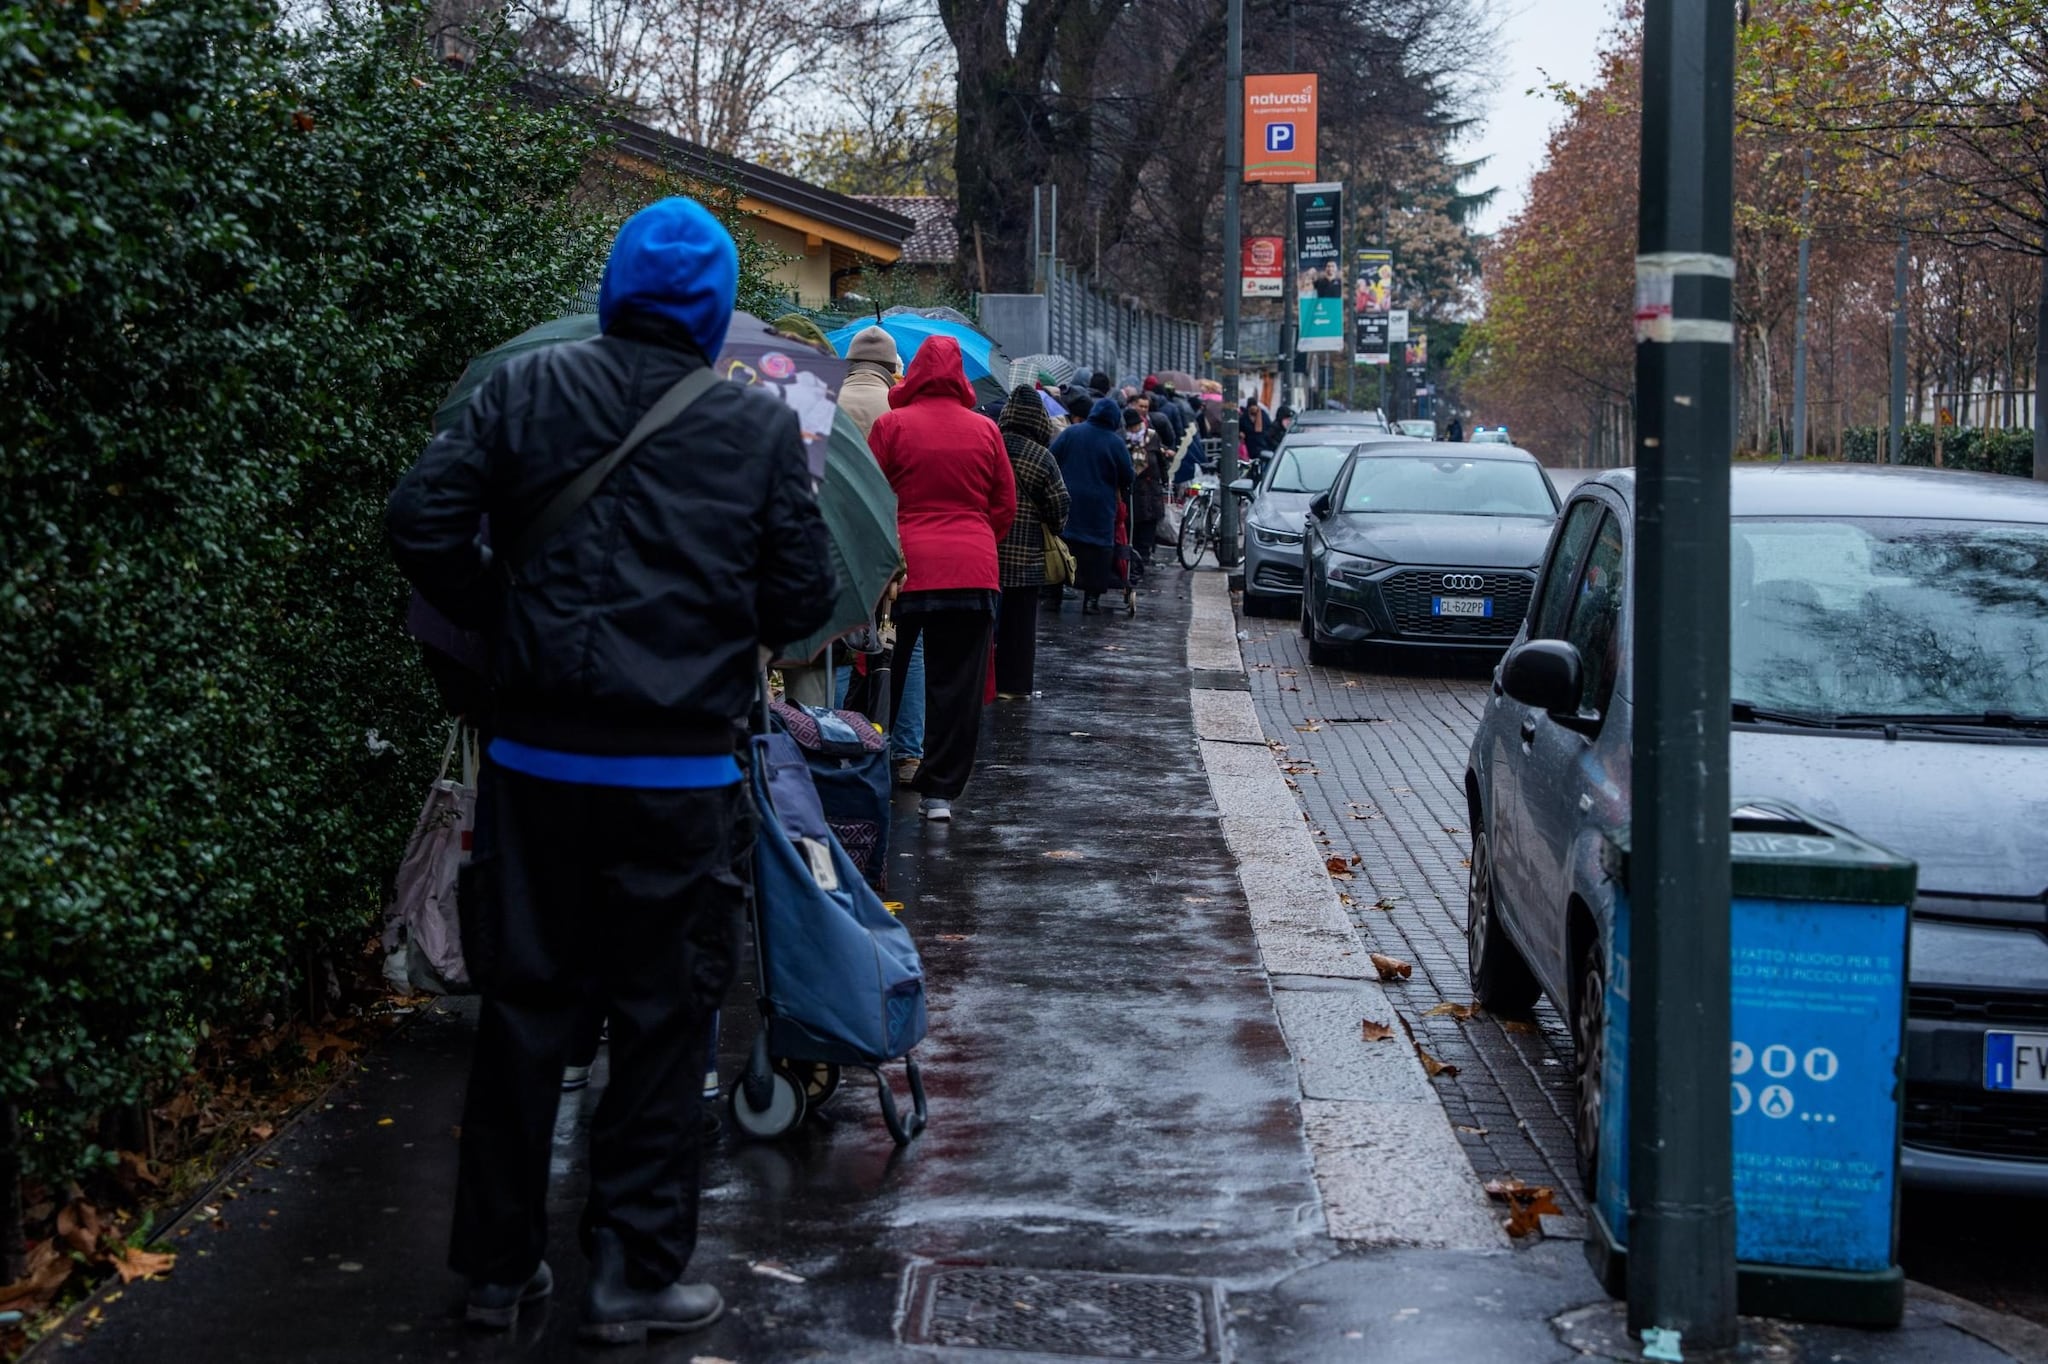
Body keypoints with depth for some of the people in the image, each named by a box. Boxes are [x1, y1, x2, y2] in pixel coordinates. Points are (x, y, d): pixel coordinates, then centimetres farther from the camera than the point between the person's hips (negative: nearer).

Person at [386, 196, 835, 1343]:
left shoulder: (524, 390, 0)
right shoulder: (760, 426, -3)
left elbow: (423, 522, -6)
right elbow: (803, 600, -2)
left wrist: (504, 616, 9)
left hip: (538, 761, 2)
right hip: (682, 771, -2)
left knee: (524, 1004, 12)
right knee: (665, 1015, 8)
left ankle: (500, 1263, 22)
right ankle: (636, 1270, 13)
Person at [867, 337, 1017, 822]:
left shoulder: (891, 425, -3)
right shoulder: (985, 430, 4)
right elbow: (1005, 505, 9)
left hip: (904, 567, -1)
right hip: (971, 571, 2)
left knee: (882, 679, 11)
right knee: (957, 686, 6)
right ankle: (940, 790, 6)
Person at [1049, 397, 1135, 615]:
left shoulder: (1069, 433, 0)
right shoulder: (1116, 443, -6)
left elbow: (1051, 461, 2)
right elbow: (1128, 478, -1)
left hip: (1066, 504, 2)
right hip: (1100, 512, -2)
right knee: (1097, 551, 4)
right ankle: (1092, 598, 0)